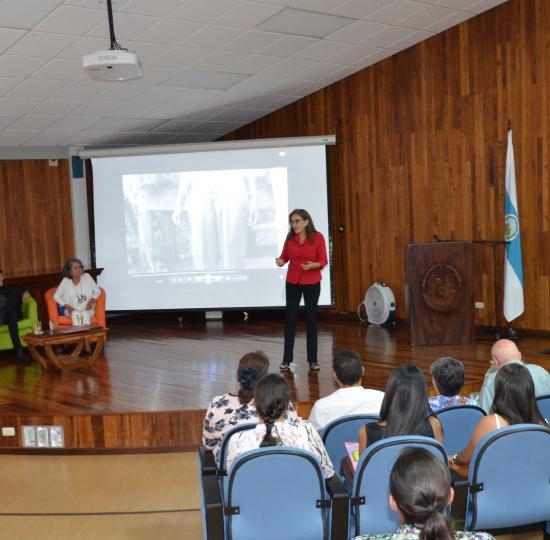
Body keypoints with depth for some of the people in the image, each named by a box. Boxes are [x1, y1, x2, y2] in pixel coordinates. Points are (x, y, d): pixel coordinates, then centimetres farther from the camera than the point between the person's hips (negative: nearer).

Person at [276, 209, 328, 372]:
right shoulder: (290, 237, -2)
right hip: (292, 282, 2)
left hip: (312, 283, -2)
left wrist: (312, 265, -28)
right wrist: (281, 261, -17)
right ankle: (286, 360, 9)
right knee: (290, 319, 2)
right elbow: (284, 256, 6)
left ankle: (313, 360, 12)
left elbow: (323, 261, -9)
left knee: (311, 319, 4)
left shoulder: (317, 237, -11)